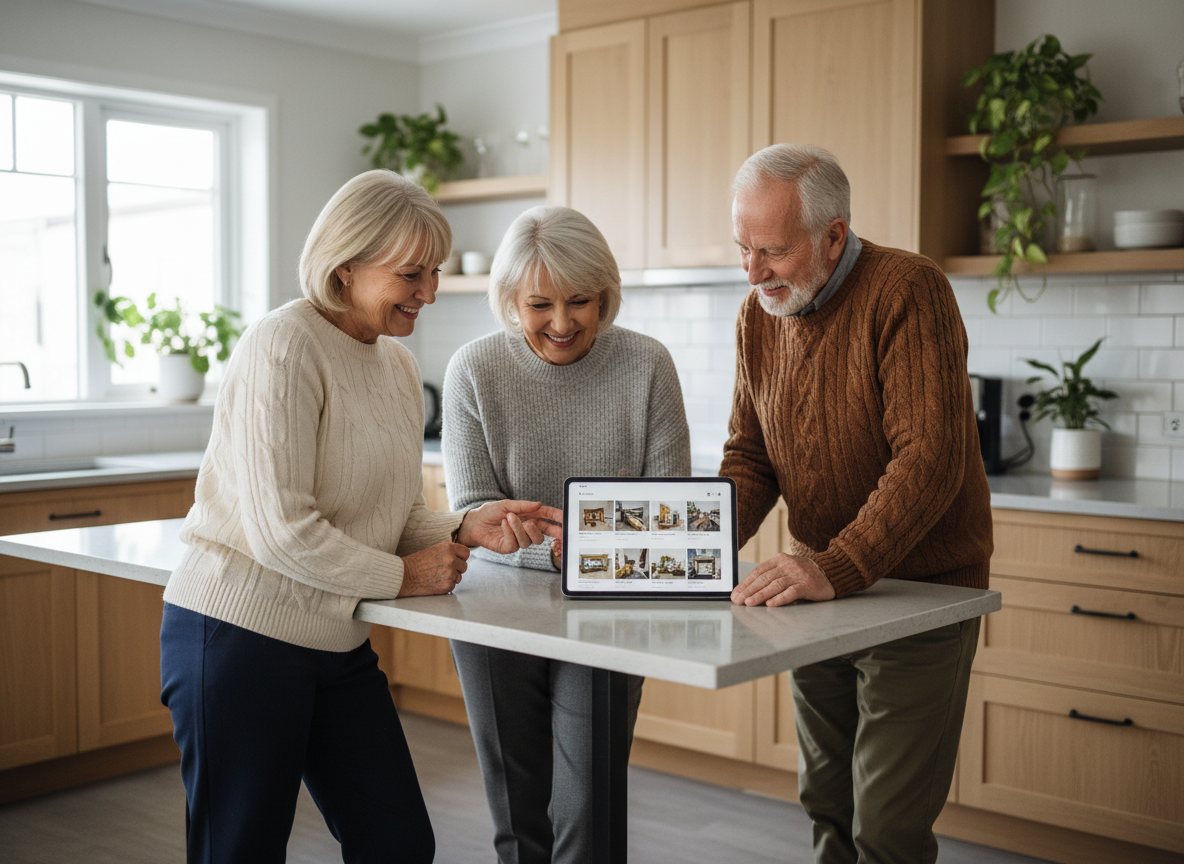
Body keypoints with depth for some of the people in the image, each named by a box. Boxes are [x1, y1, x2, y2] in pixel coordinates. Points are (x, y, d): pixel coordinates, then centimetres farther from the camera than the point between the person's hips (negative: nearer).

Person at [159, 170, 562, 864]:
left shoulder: (398, 365, 12)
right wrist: (399, 577, -9)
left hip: (339, 644, 8)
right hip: (239, 633, -8)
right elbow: (280, 530, -20)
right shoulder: (284, 348, -15)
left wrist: (467, 529, -6)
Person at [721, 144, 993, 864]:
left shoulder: (908, 290, -19)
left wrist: (838, 568, -35)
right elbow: (750, 455, 8)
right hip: (822, 592, 7)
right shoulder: (759, 314, 3)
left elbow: (930, 458, -27)